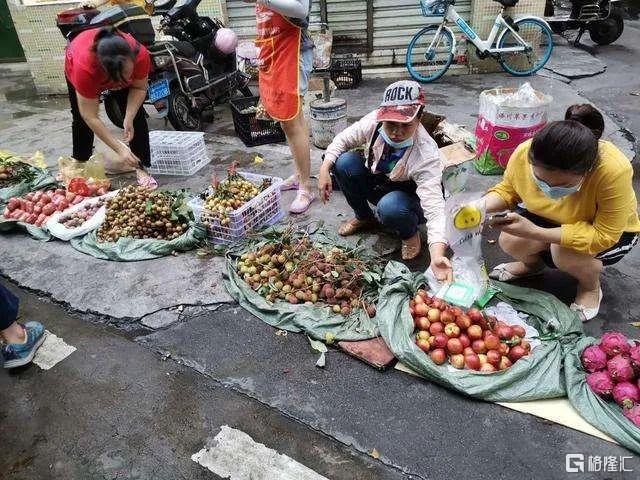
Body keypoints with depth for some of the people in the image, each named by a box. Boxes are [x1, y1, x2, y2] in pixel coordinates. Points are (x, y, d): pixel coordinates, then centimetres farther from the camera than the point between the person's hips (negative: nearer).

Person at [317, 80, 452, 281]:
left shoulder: (426, 154, -35)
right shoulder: (375, 121, -24)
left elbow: (435, 206, -43)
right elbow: (343, 139, -6)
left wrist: (437, 255, -57)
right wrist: (324, 170, -21)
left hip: (409, 196, -5)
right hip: (377, 183, 5)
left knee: (389, 206, -39)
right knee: (344, 161, -20)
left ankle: (410, 234, -1)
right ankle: (364, 218, 5)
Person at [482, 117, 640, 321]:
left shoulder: (614, 171, -39)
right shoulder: (524, 153, -28)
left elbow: (604, 237, -32)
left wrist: (534, 232, -40)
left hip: (611, 231, -3)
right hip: (546, 218, 3)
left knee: (564, 252, -32)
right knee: (510, 241, -23)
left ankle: (591, 286, 4)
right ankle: (533, 263, 15)